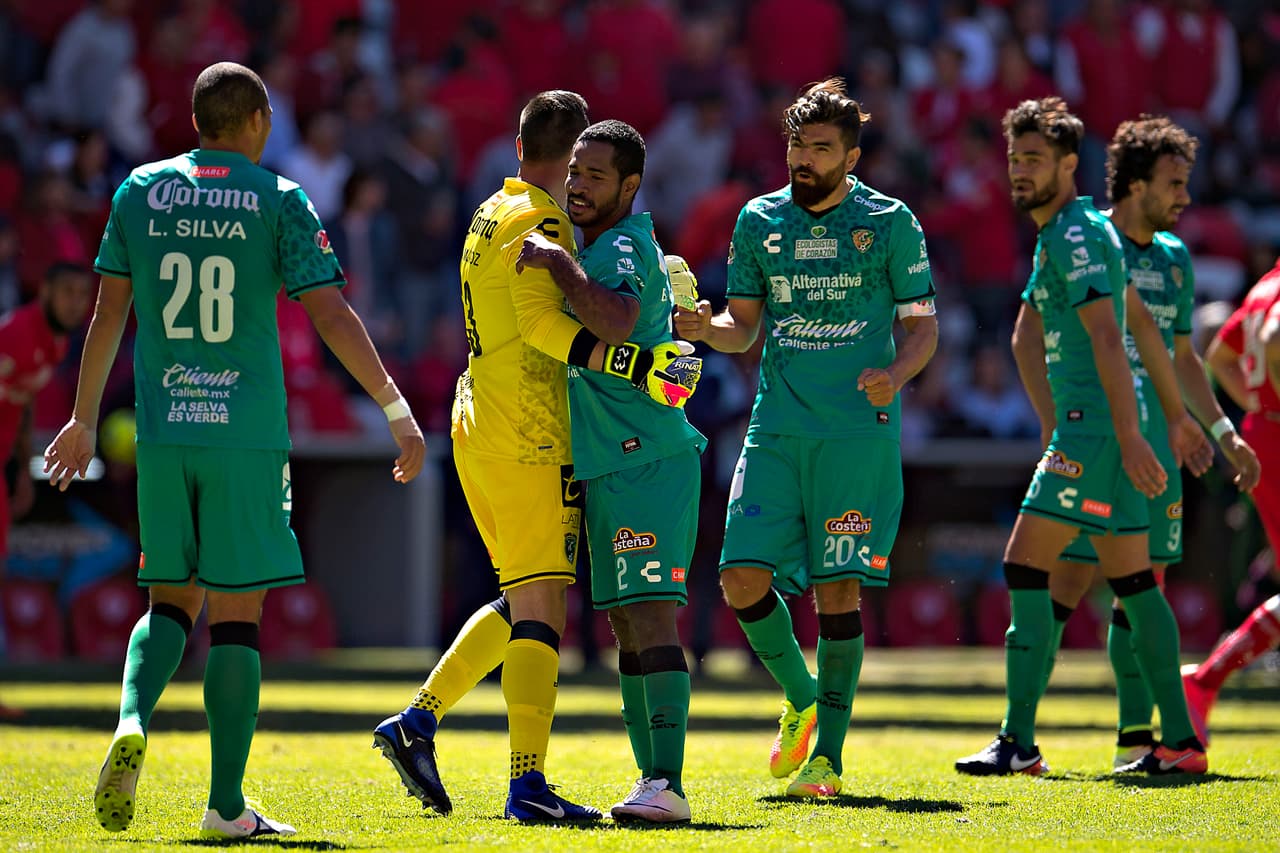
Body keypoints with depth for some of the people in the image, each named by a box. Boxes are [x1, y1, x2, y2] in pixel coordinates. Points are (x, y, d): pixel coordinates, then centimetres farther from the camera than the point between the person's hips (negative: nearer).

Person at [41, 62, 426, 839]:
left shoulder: (141, 192, 7)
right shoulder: (279, 203, -2)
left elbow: (109, 313, 11)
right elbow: (332, 316, -6)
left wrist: (85, 419, 20)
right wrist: (398, 411, 0)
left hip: (163, 433, 3)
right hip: (247, 434, -3)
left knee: (172, 600, 15)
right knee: (237, 613, 2)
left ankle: (134, 720, -14)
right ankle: (226, 806, 1)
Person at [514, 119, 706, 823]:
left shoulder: (624, 249, -13)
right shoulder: (595, 244, 16)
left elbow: (615, 323, -34)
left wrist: (556, 262, -25)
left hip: (648, 461, -10)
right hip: (605, 466, 10)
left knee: (650, 613, -16)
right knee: (624, 622, 10)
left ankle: (668, 785, -20)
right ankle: (652, 779, 13)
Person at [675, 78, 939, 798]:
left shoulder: (889, 221, 0)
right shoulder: (759, 221, 9)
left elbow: (923, 326, 3)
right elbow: (744, 328, 15)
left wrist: (894, 375, -17)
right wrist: (703, 329, -7)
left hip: (858, 430, -3)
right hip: (776, 427, 3)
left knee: (836, 587, -5)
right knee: (743, 576, -7)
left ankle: (829, 756, 4)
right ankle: (801, 699, 20)